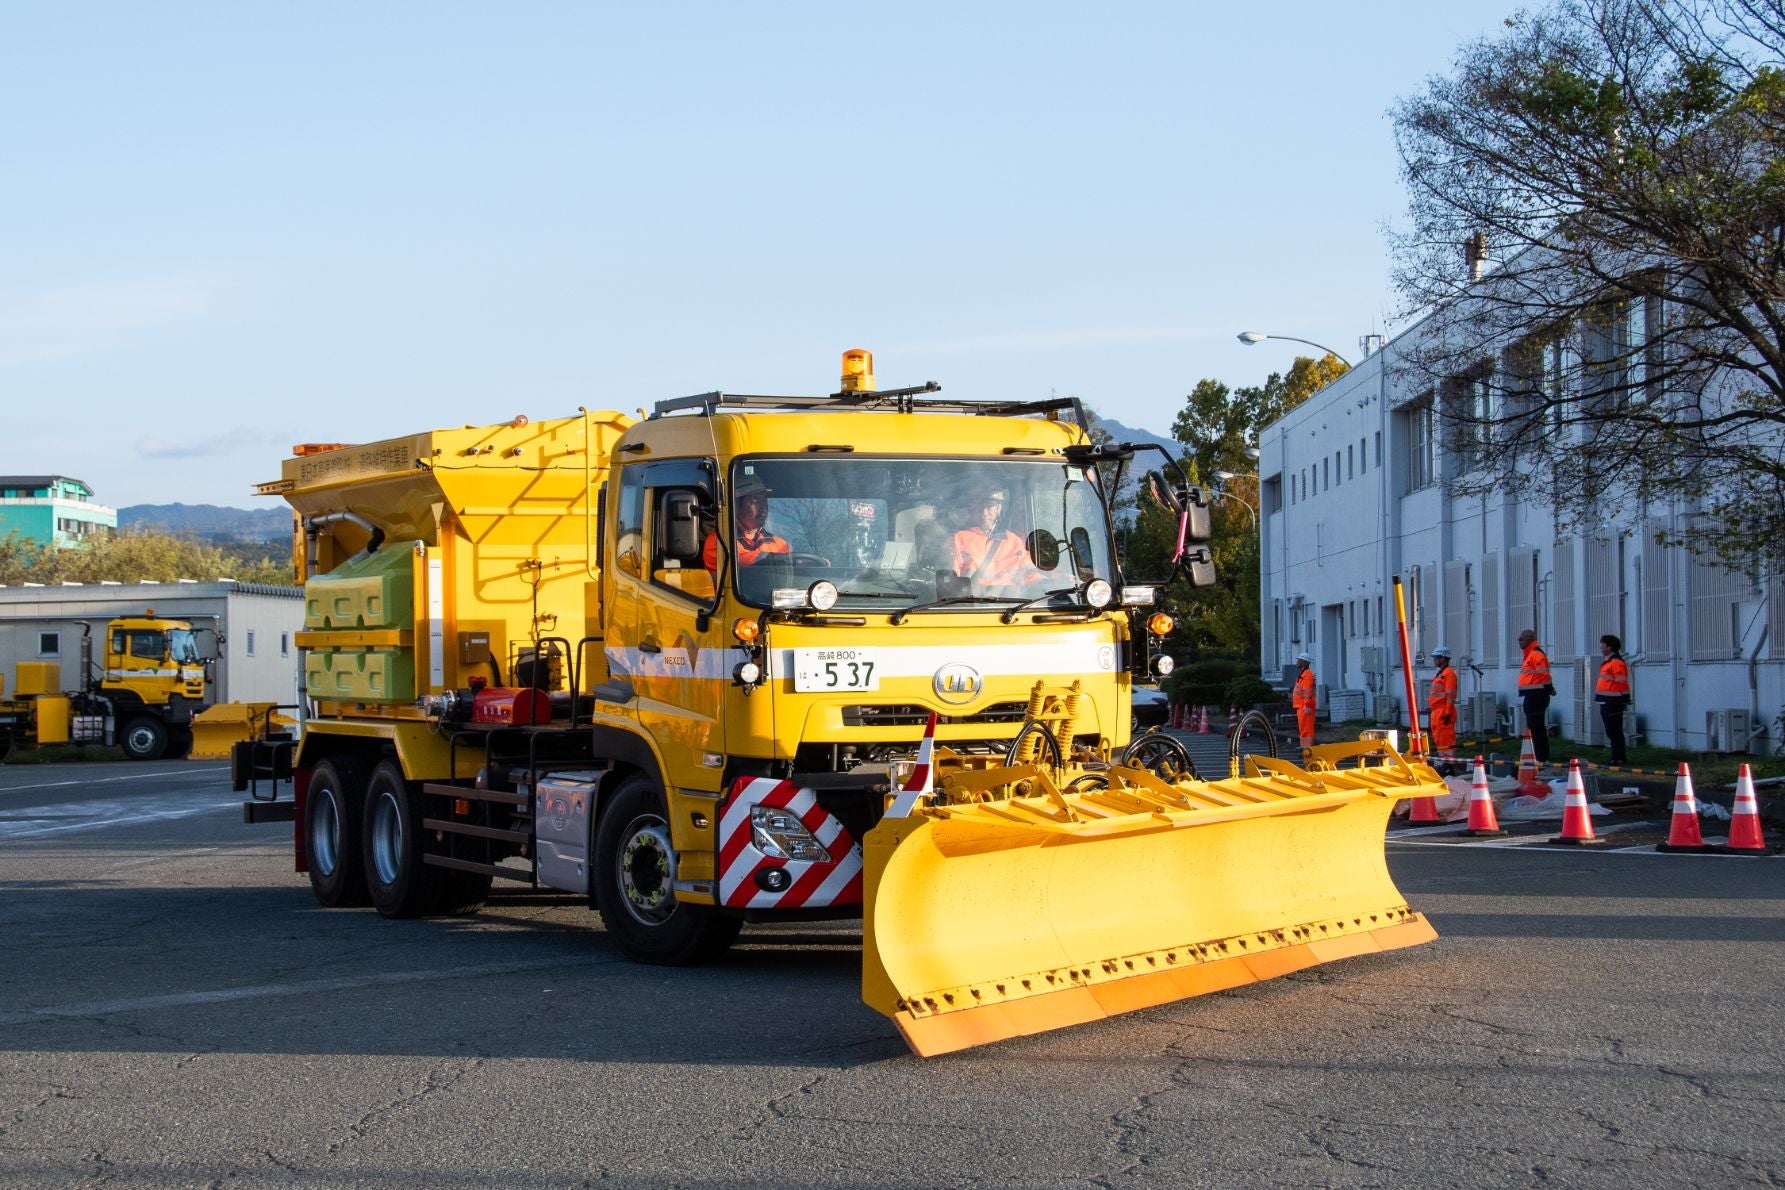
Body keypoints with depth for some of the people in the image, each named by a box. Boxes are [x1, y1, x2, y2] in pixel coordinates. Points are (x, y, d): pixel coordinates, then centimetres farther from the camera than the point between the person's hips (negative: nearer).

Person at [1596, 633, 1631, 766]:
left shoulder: (1616, 662, -15)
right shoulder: (1608, 662, 17)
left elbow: (1622, 683, -20)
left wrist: (1623, 700, -22)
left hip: (1613, 703, -11)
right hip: (1606, 702, 11)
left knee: (1614, 731, -7)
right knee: (1611, 731, 14)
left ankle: (1619, 758, -4)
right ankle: (1617, 757, 19)